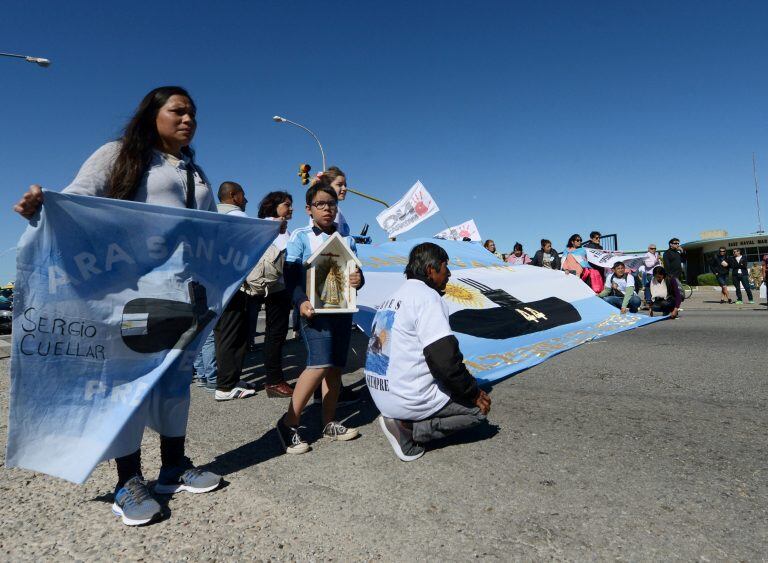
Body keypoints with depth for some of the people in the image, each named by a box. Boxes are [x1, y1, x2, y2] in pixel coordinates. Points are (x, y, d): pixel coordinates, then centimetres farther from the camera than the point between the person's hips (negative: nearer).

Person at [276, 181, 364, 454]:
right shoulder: (300, 237, 3)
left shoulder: (347, 239, 16)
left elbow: (356, 270, 16)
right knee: (320, 364, -17)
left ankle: (329, 423, 19)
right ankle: (289, 423, -4)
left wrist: (358, 279, -9)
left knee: (336, 366, 7)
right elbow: (291, 275, -5)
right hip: (315, 308, -5)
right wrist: (301, 301, -22)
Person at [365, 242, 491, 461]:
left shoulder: (392, 298, 13)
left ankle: (404, 421, 7)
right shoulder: (427, 296, -15)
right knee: (480, 407, 7)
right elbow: (444, 358, -21)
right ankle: (409, 429, -5)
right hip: (409, 400, -9)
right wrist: (474, 393, -6)